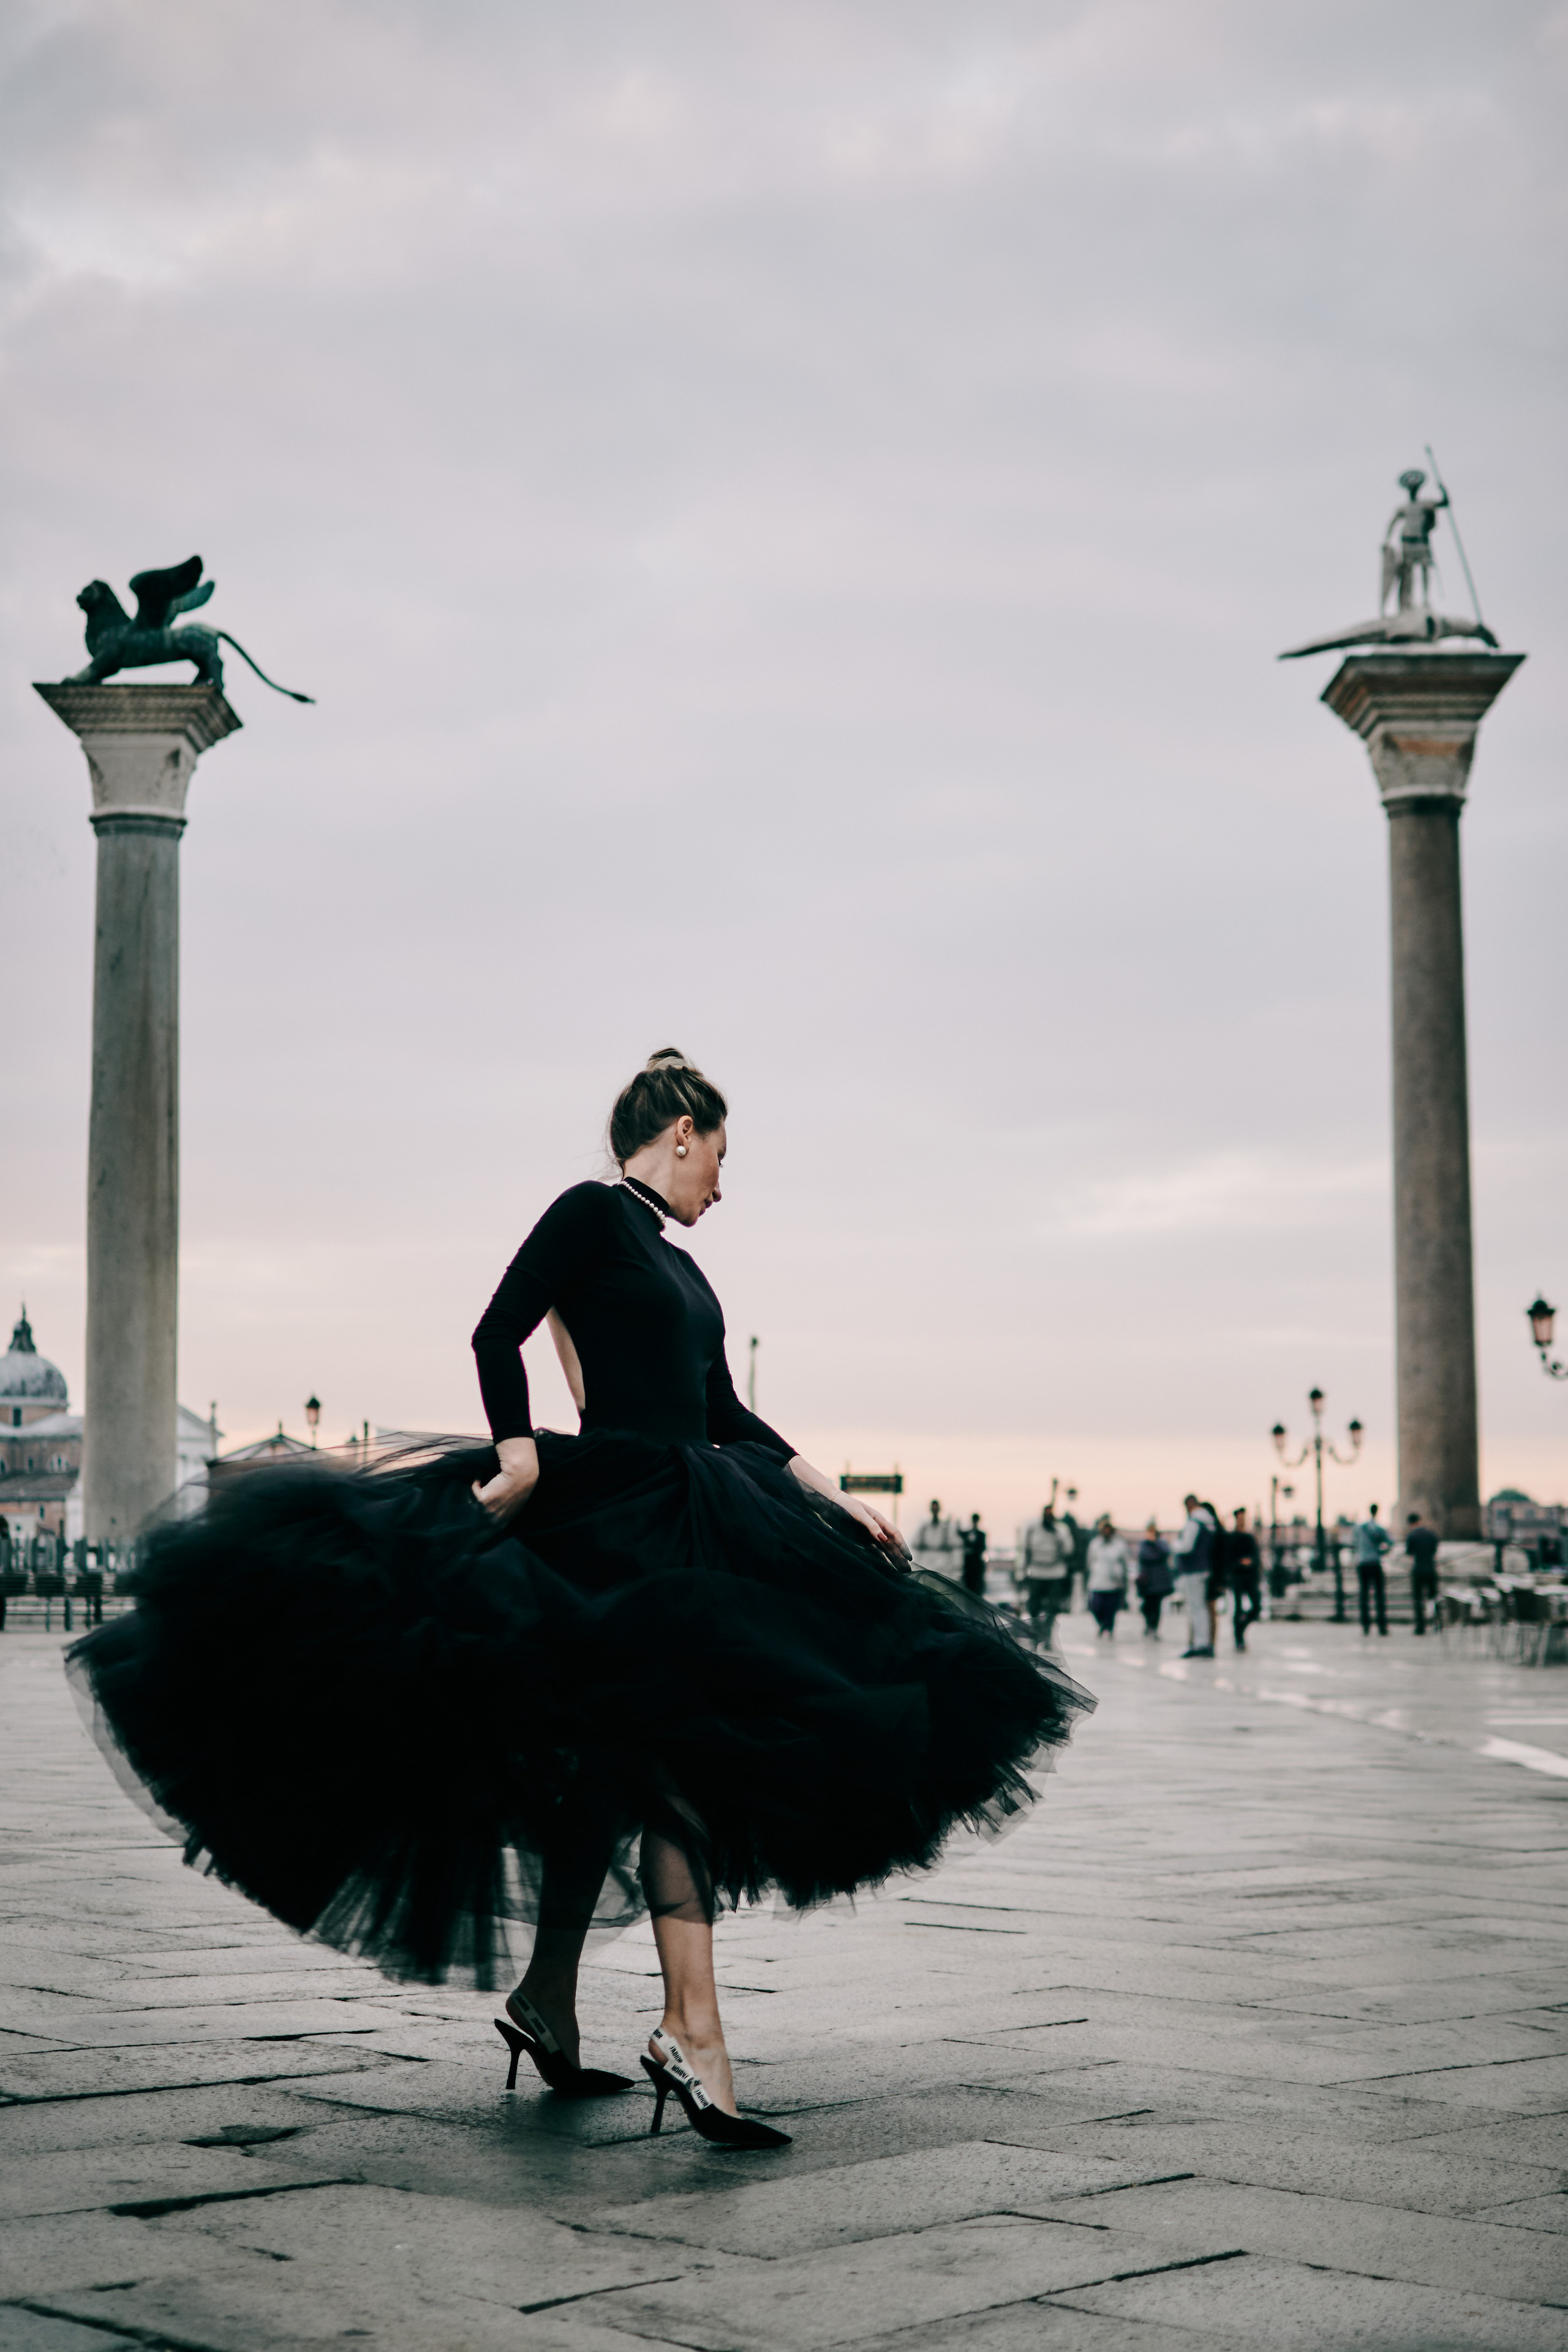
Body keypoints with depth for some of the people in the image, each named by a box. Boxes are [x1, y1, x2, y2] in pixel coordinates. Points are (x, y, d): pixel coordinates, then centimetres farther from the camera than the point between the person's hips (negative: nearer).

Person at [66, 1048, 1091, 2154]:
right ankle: (691, 2031, -22)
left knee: (615, 1768, 11)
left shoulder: (679, 1266, 22)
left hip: (688, 1526, 9)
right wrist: (522, 1460, -23)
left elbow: (725, 1414, 23)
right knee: (677, 1765, -17)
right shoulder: (592, 1215, -3)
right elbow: (497, 1335, -13)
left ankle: (548, 2000, 21)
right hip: (612, 1516, -9)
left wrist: (834, 1500, 19)